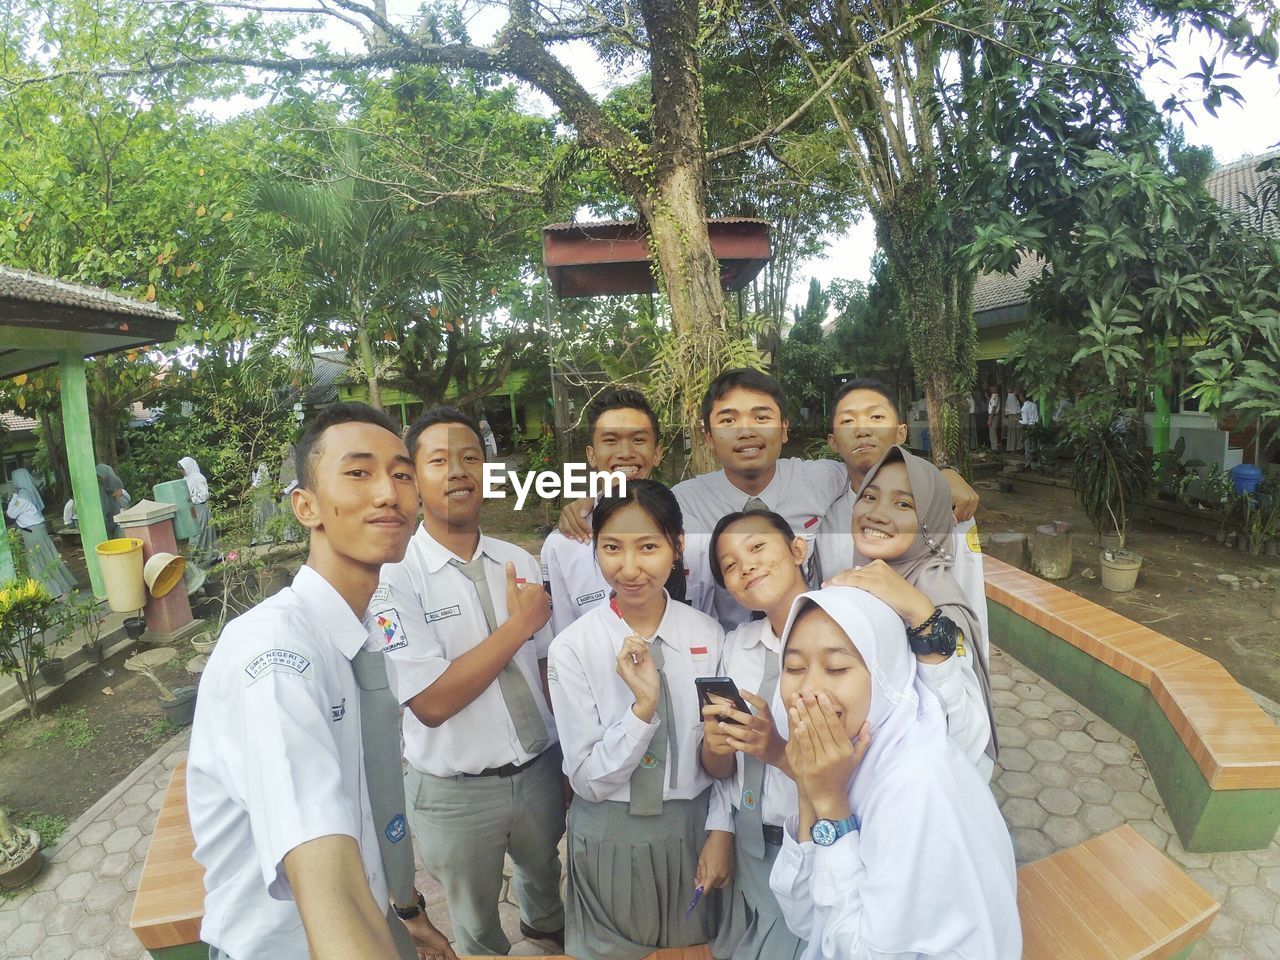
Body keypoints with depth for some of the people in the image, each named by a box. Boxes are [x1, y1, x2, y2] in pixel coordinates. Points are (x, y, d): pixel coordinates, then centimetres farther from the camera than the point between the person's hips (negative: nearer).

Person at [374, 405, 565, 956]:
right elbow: (431, 702, -25)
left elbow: (546, 662, 1)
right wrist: (518, 624, -22)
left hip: (540, 770, 5)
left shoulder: (518, 561, -5)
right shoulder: (393, 577, -20)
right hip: (456, 792, -4)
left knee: (543, 870, 33)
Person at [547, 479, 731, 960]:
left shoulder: (709, 635, -11)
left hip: (693, 830, 2)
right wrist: (644, 705, -28)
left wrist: (720, 834, -1)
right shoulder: (572, 647, -18)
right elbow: (587, 778, -15)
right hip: (609, 836, -2)